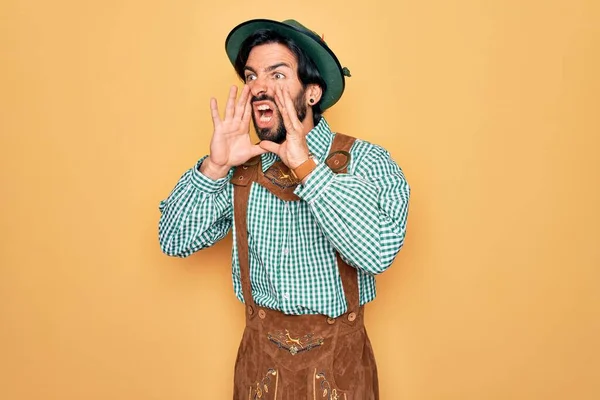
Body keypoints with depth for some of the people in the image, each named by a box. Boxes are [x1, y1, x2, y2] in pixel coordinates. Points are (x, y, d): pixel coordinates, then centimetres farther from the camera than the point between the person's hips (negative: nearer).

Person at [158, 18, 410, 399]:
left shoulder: (366, 161, -12)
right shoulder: (241, 167, -2)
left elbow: (378, 252, -27)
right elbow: (175, 241, -4)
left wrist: (306, 166, -26)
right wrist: (215, 166, -16)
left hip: (339, 358, -2)